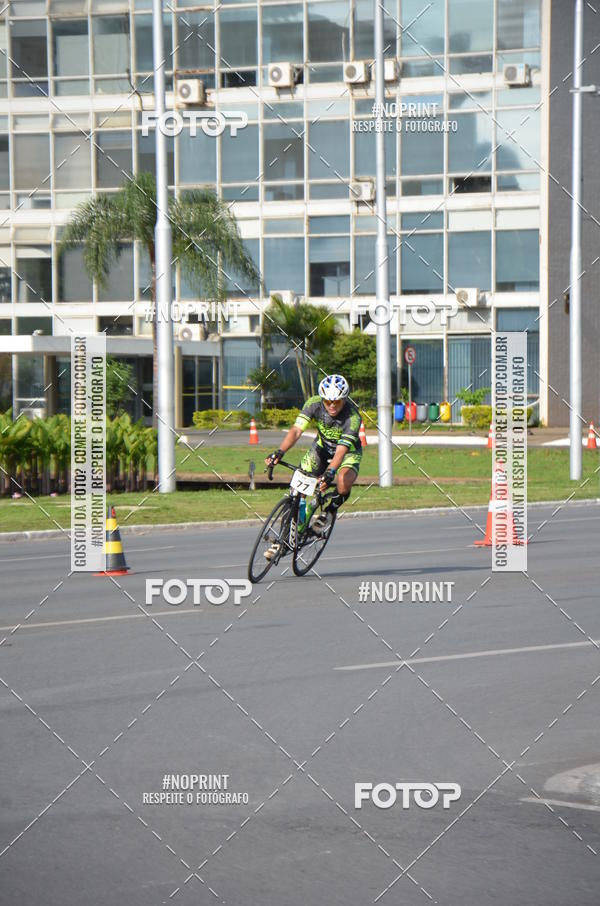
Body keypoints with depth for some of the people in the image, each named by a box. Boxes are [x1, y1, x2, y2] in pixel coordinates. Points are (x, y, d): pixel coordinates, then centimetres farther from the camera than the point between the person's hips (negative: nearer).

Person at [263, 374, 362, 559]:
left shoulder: (353, 416, -33)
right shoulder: (314, 403, -24)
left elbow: (342, 449, -42)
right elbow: (296, 429, -32)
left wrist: (330, 472, -58)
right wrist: (280, 452, -48)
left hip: (348, 452, -3)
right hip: (322, 447, 3)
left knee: (343, 483, -34)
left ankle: (327, 513, -2)